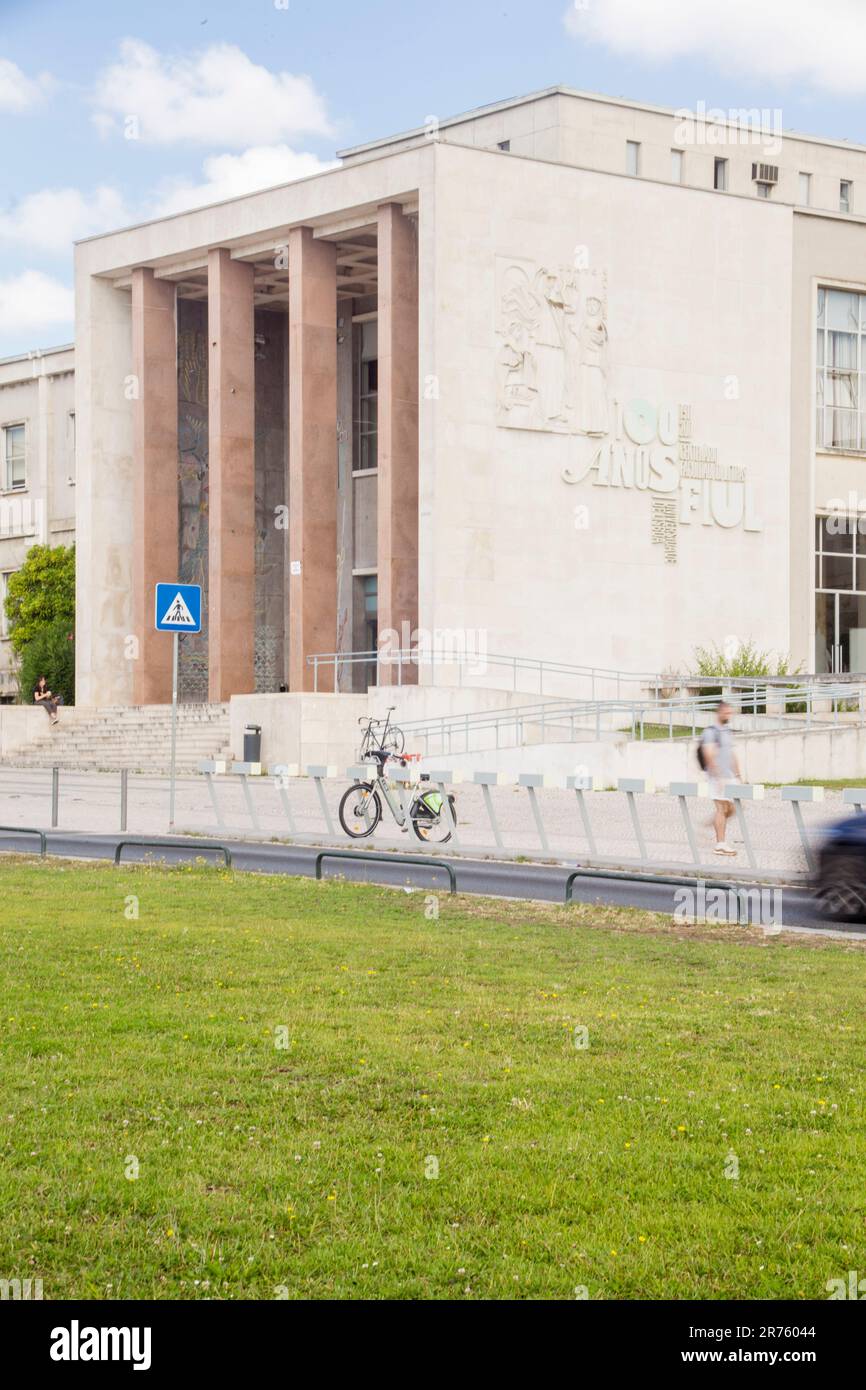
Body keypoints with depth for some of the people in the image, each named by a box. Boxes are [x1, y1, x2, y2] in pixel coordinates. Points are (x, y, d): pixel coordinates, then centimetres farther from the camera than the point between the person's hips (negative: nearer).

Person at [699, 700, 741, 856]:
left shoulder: (727, 731, 18)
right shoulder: (710, 731, -9)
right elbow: (709, 755, -17)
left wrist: (738, 776, 20)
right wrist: (717, 776, -22)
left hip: (730, 777, 8)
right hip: (718, 777, -8)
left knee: (730, 809, 5)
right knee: (721, 808, -6)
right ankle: (720, 844, -3)